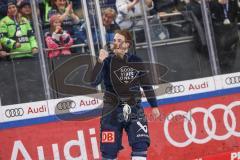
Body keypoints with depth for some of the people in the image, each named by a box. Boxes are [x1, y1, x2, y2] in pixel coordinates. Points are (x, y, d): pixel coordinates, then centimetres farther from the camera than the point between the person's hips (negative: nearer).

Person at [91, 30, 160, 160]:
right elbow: (94, 82, -18)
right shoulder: (107, 61, -5)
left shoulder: (136, 62, 2)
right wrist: (100, 62, -29)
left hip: (134, 109, 2)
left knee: (141, 144, -9)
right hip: (112, 110, -2)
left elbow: (146, 85, 11)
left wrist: (154, 106, 12)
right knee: (109, 149, -2)